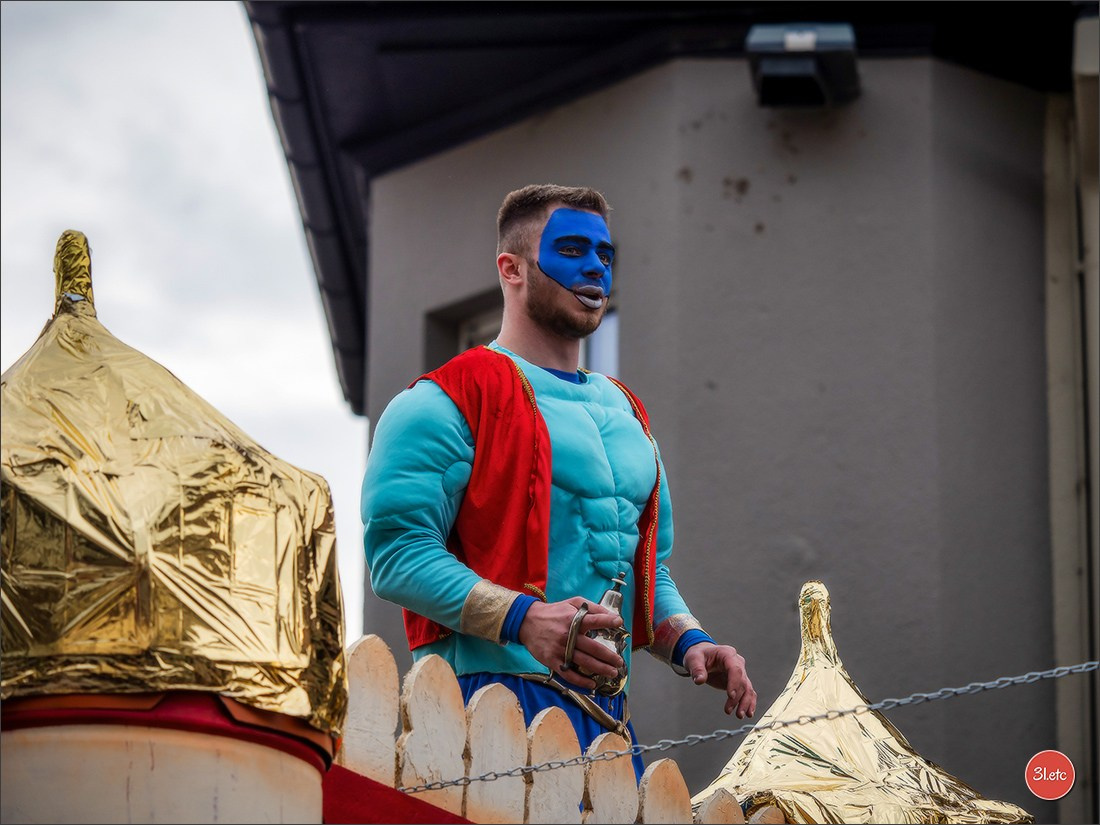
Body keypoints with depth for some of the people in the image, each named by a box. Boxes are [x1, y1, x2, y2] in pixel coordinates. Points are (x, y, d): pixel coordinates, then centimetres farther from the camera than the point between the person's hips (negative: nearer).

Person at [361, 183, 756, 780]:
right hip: (494, 694, -7)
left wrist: (688, 643, 9)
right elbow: (394, 551, -13)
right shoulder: (448, 401, -2)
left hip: (607, 710, 7)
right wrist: (523, 619, -26)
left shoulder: (625, 413, 24)